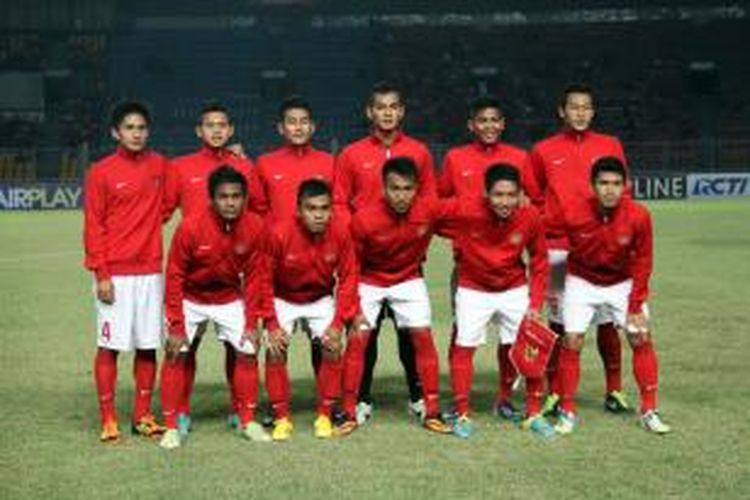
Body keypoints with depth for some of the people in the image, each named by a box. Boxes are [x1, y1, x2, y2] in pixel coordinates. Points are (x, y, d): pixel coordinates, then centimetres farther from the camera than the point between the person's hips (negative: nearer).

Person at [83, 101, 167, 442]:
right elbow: (93, 226, -3)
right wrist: (100, 274, -11)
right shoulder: (101, 172, -2)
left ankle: (143, 416, 16)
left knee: (148, 346, 7)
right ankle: (108, 419, 5)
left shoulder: (160, 166, 8)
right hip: (115, 275, -4)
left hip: (150, 271, 4)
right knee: (110, 346, -1)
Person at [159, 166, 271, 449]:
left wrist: (251, 322, -9)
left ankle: (247, 421, 10)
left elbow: (254, 276, -7)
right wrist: (176, 326, -18)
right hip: (190, 299, -2)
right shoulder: (190, 227, -26)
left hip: (230, 299, 2)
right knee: (176, 355, -11)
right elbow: (174, 277, -18)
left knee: (247, 352, -5)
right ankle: (171, 427, -1)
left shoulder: (254, 227, -18)